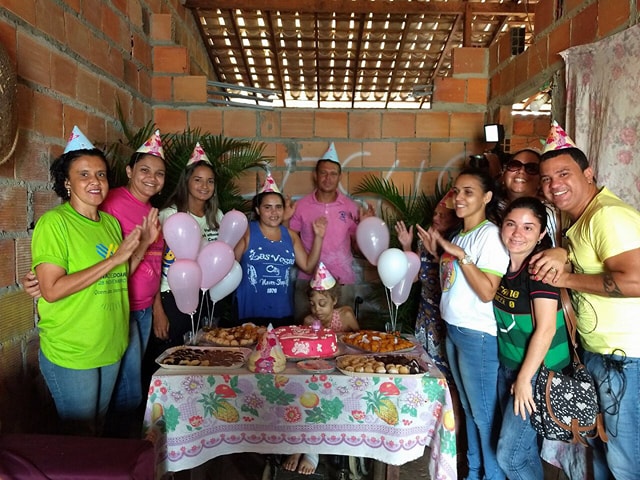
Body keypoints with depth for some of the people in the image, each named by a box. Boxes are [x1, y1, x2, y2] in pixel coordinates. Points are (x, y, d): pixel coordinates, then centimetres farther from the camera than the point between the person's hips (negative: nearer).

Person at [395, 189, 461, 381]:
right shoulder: (426, 240, 4)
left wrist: (436, 251, -25)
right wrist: (406, 247, -1)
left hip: (445, 317, -6)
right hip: (425, 313, 6)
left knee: (441, 365, 5)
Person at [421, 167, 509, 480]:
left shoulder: (491, 235, -14)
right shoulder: (459, 235, 12)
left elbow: (487, 292, -21)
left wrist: (459, 254, -23)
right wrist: (436, 252, 7)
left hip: (478, 336, -8)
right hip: (454, 330, 9)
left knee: (484, 413, 5)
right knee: (468, 408, 19)